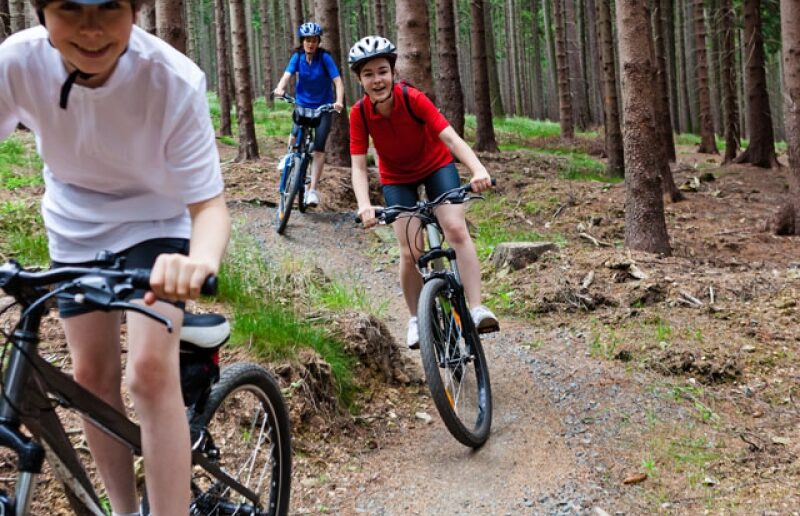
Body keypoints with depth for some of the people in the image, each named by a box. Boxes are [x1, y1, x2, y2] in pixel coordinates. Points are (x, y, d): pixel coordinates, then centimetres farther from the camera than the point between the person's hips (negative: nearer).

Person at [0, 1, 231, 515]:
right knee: (92, 375, 7)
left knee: (151, 370, -19)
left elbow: (209, 203, -30)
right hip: (76, 228, 3)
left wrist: (201, 260, -53)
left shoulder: (175, 81, -33)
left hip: (154, 223, -3)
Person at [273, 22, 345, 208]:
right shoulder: (298, 57, -6)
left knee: (318, 147, -11)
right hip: (303, 105, 2)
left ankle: (313, 189, -8)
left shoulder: (324, 57, -14)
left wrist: (339, 101, -40)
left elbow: (338, 81, -22)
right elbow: (287, 75, -19)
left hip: (323, 107, -2)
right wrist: (280, 88, -41)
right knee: (294, 140, -19)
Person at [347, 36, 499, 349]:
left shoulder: (413, 99, -29)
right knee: (410, 253, -10)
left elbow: (451, 138, -37)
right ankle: (416, 318, 11)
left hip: (436, 165, -1)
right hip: (397, 178, 1)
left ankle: (477, 308, -21)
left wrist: (478, 169, -54)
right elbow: (359, 167, -24)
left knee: (456, 230, -22)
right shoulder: (359, 114, -23)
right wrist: (364, 205, -43)